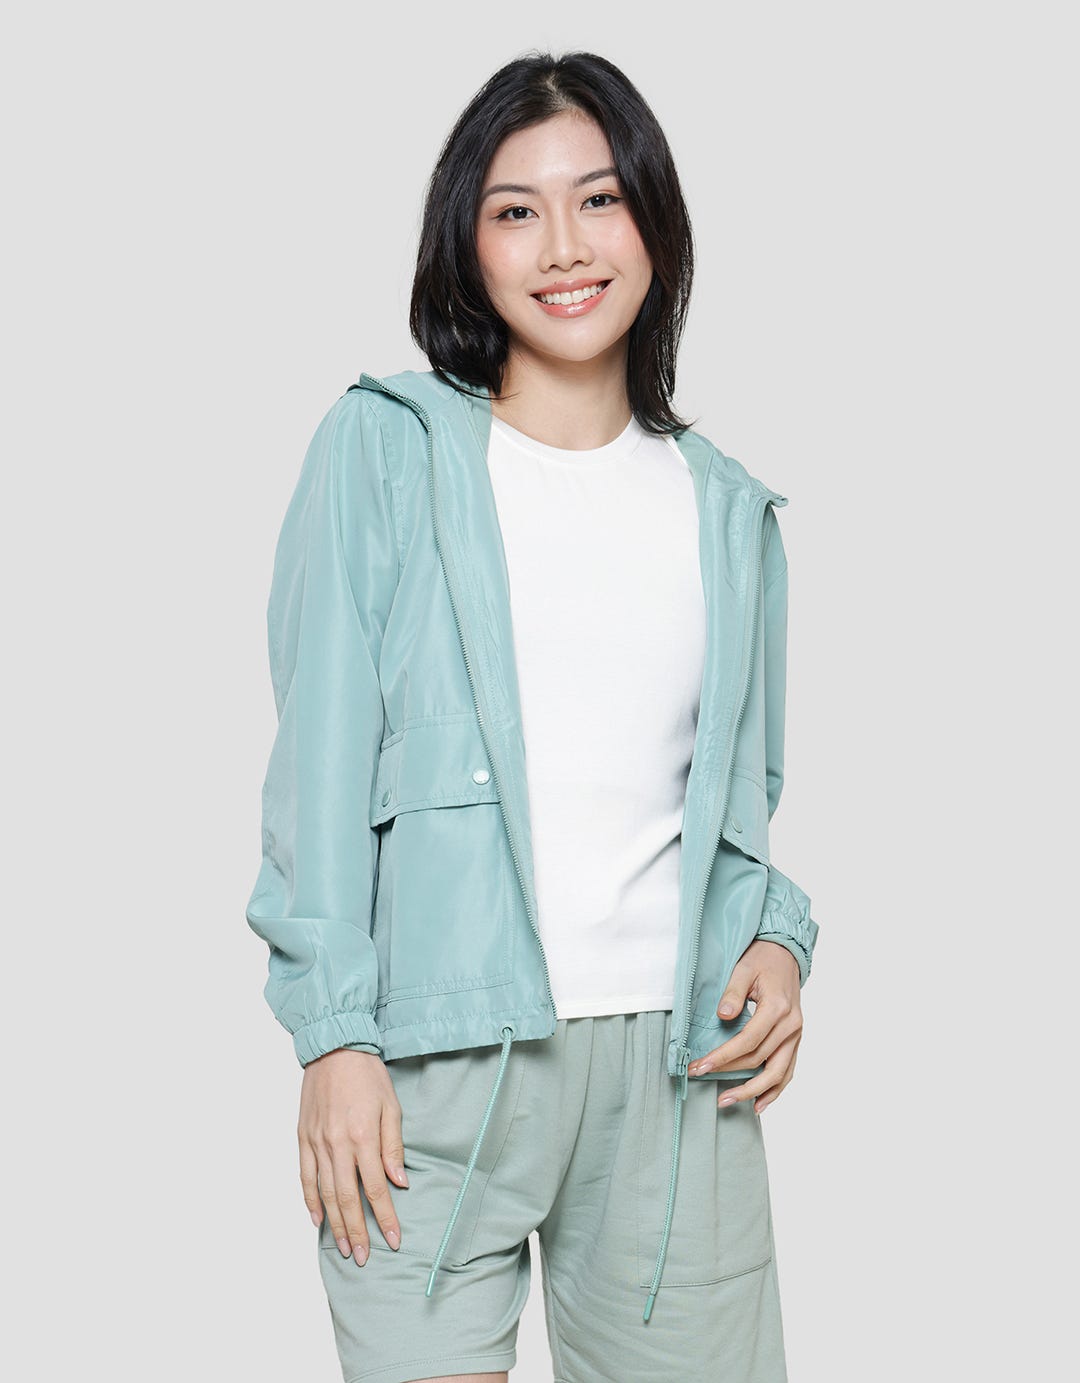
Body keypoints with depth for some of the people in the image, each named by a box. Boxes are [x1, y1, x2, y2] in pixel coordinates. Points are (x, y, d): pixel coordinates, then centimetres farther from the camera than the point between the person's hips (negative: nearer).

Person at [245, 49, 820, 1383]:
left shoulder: (727, 508, 14)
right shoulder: (382, 449, 2)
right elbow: (323, 762, -2)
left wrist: (775, 941, 1)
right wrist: (334, 1035, -9)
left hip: (676, 1067, 4)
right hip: (438, 1058, -3)